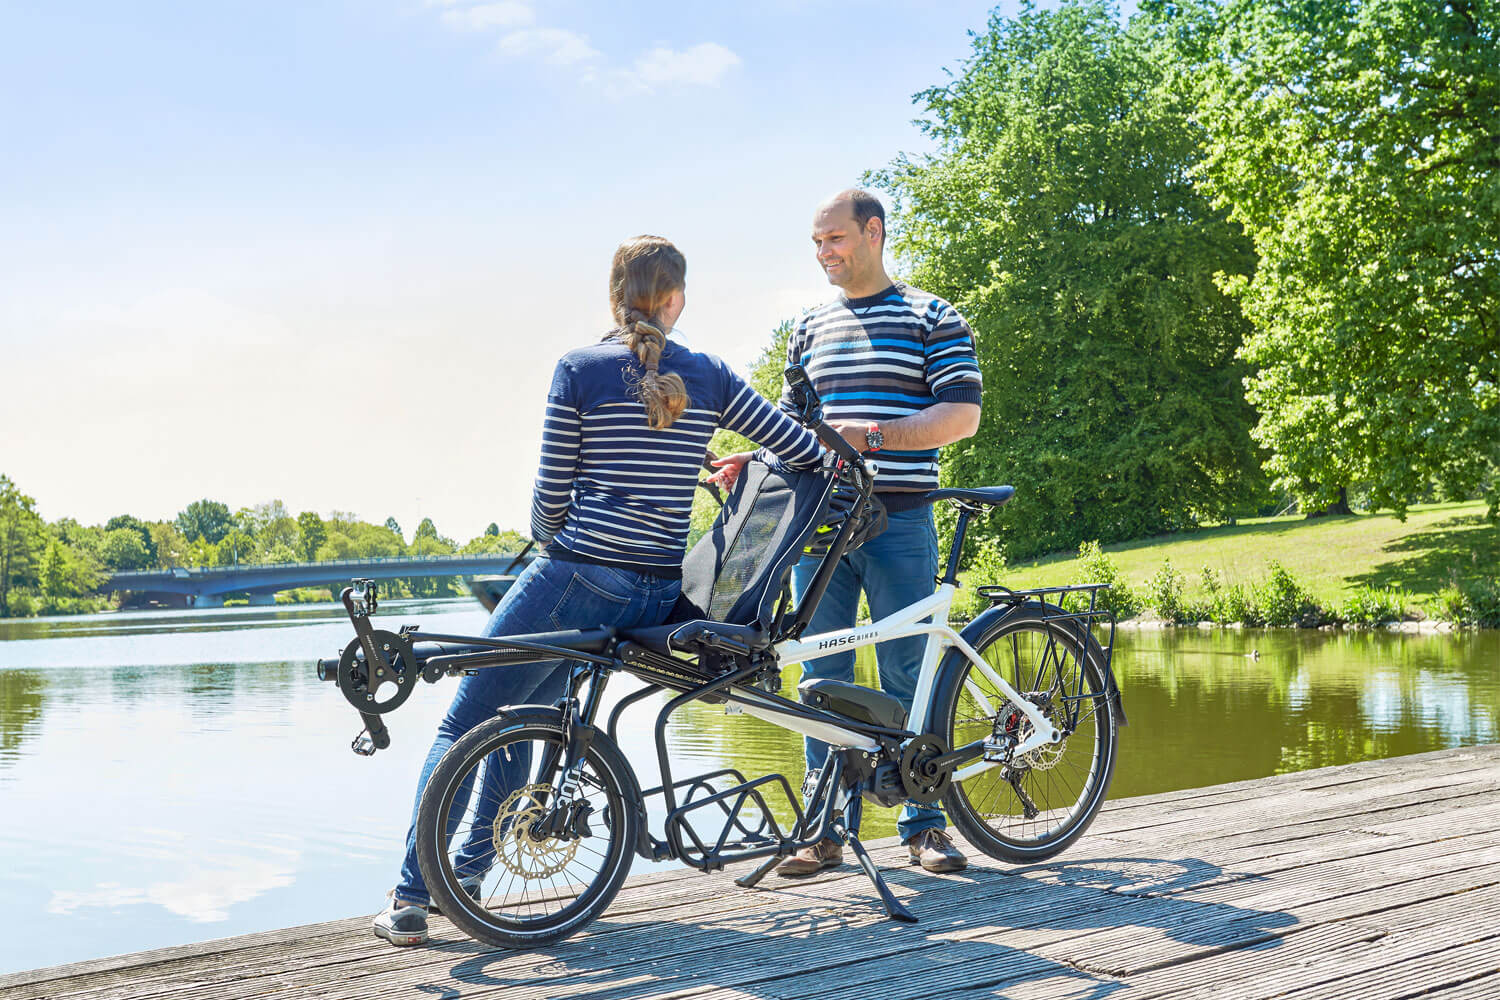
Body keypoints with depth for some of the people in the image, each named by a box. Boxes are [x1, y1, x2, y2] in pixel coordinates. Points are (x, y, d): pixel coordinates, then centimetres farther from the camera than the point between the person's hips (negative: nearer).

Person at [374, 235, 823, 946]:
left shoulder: (579, 369, -4)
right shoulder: (710, 376, 5)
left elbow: (551, 495, -3)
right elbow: (806, 450, 8)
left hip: (576, 577, -5)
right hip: (659, 594, 5)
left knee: (460, 727, 10)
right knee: (520, 717, 25)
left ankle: (410, 897, 8)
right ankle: (470, 870, 32)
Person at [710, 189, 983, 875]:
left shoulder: (933, 317, 3)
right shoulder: (810, 328, 18)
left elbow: (961, 413, -7)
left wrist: (872, 436, -17)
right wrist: (750, 459, 4)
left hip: (899, 520, -4)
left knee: (906, 675, -1)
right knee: (822, 675, 4)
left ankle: (924, 825, 11)